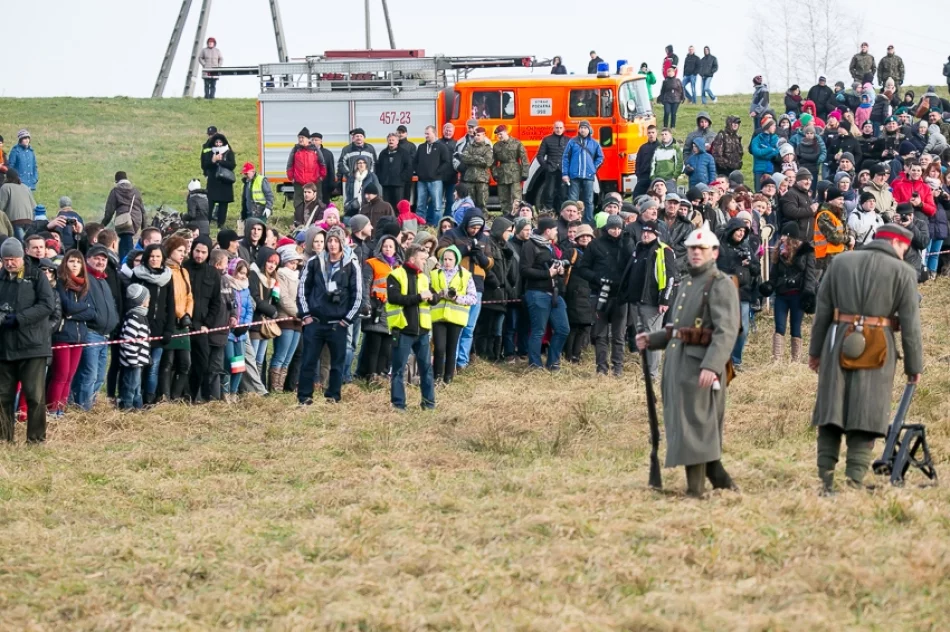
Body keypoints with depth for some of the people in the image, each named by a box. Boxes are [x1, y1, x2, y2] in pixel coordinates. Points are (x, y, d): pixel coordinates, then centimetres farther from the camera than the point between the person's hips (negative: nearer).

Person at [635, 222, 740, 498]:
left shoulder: (721, 285, -9)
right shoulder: (686, 285, 20)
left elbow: (727, 331, -20)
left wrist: (711, 365, -31)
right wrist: (651, 340, 13)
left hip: (700, 365, -9)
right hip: (677, 362, 9)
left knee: (692, 429, -6)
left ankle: (695, 491, -1)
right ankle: (722, 481, 22)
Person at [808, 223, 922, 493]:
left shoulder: (841, 262, 10)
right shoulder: (902, 273, 0)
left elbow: (822, 310, 11)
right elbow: (910, 324, -2)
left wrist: (815, 351, 17)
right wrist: (914, 366, 4)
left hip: (838, 345, 3)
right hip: (878, 350, -3)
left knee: (830, 417, 7)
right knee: (865, 420, 1)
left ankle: (825, 480, 5)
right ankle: (854, 481, -3)